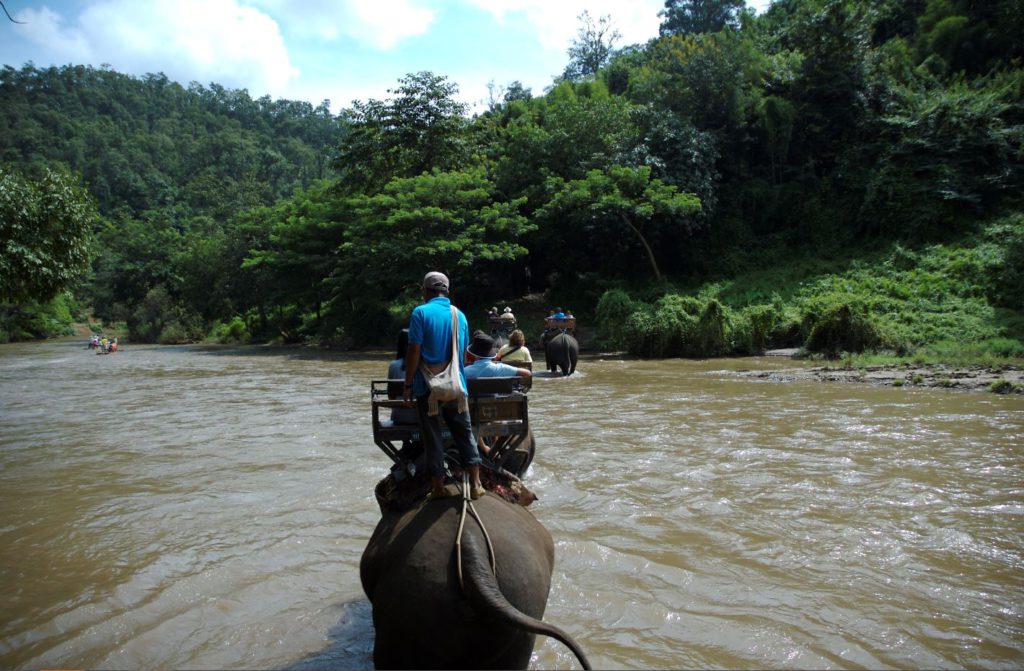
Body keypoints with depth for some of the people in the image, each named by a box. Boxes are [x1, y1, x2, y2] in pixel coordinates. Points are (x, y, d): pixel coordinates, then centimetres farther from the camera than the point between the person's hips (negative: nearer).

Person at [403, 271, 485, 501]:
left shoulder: (421, 312, -8)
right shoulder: (460, 315, 8)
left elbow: (414, 352, -12)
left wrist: (408, 384, -6)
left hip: (429, 386, -4)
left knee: (432, 436, 5)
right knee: (465, 433, 10)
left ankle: (438, 487, 11)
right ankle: (475, 484, 8)